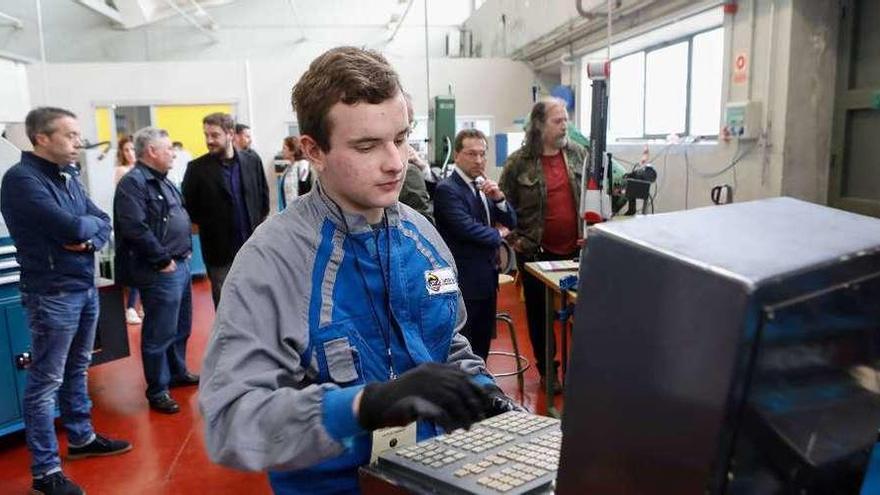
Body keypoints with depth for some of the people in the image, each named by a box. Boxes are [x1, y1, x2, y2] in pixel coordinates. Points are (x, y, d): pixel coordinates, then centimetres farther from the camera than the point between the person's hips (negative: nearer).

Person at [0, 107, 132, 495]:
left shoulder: (68, 177, 10)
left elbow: (103, 225, 8)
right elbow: (72, 227, -25)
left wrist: (89, 240, -14)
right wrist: (89, 224, -3)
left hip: (85, 286, 8)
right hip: (52, 294, -8)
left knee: (77, 369, 20)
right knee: (46, 381, 1)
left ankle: (81, 438, 35)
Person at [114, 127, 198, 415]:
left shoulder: (163, 181, 16)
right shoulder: (133, 183, -15)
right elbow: (135, 229, -25)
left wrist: (186, 248, 13)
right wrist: (163, 260, -19)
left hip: (181, 264, 10)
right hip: (161, 272, -10)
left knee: (181, 326, 21)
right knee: (160, 332, -1)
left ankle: (177, 372, 38)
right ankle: (157, 391, 12)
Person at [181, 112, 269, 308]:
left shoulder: (252, 161, 0)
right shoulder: (197, 168, -6)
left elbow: (263, 195, 10)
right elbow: (188, 207, 0)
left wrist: (259, 223, 7)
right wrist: (207, 227, 0)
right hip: (220, 251, -2)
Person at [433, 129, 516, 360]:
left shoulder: (483, 185, 11)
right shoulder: (447, 189, -14)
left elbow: (511, 222, 9)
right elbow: (468, 228, -23)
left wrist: (498, 197, -10)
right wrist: (498, 234, -5)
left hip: (487, 277, 8)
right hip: (464, 281, -8)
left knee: (482, 343, 17)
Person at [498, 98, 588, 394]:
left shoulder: (578, 154, 3)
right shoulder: (519, 162, -6)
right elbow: (504, 203, 0)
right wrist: (515, 239, -7)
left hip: (575, 249, 2)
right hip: (536, 252, -2)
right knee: (539, 312, 10)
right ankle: (547, 369, 27)